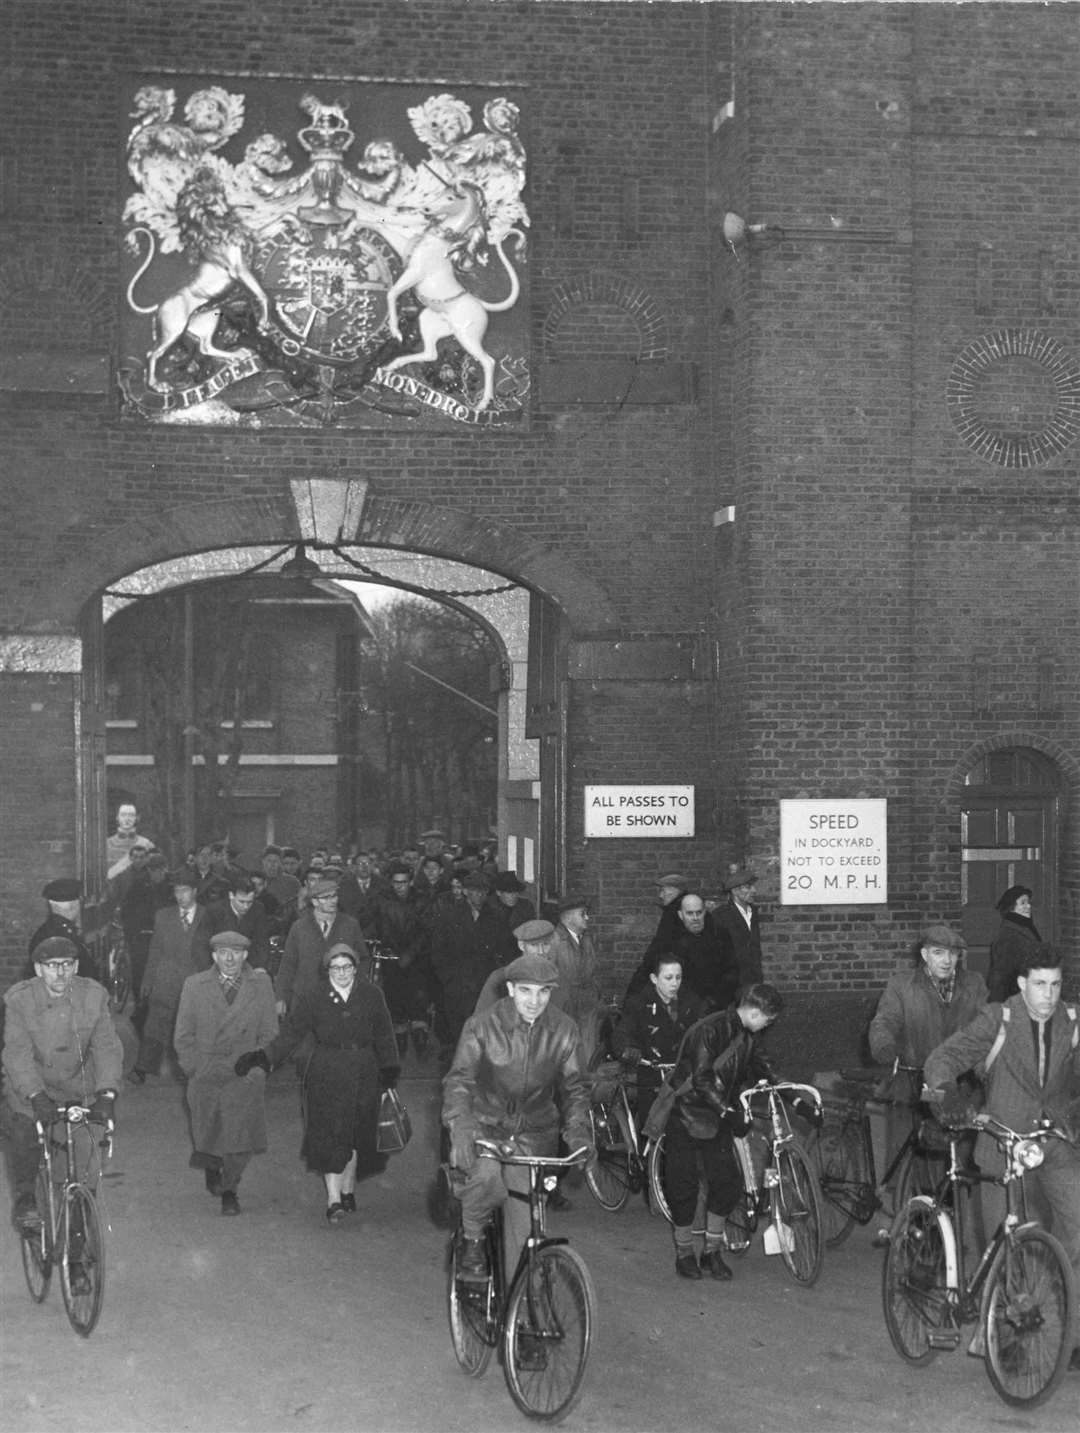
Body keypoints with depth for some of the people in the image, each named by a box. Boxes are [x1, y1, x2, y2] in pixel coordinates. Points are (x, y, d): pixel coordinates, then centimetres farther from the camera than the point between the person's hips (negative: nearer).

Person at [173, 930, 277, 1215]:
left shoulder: (261, 984, 4)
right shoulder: (194, 986, 3)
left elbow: (269, 1033, 6)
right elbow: (183, 1036, 6)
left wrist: (256, 1066, -4)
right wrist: (195, 1069, -3)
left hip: (245, 1077, 0)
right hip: (205, 1077, 0)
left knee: (240, 1136, -3)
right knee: (206, 1135, 6)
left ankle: (229, 1190, 16)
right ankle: (212, 1167, 39)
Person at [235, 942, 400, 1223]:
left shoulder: (371, 995, 5)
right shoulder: (312, 997, -1)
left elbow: (384, 1036, 12)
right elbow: (290, 1033, -3)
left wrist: (390, 1070, 7)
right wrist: (264, 1057, -14)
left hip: (363, 1073, 2)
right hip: (326, 1073, -2)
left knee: (354, 1136, 6)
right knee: (330, 1136, -9)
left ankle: (348, 1191, 22)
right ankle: (334, 1199, -10)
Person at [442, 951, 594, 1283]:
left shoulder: (563, 1031, -4)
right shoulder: (482, 1026, -12)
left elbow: (574, 1089, 1)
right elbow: (458, 1080, -17)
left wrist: (579, 1132, -18)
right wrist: (460, 1129, -35)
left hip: (534, 1136, 2)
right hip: (486, 1127, -2)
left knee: (525, 1229, -4)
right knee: (487, 1176, -34)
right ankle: (472, 1240, -7)